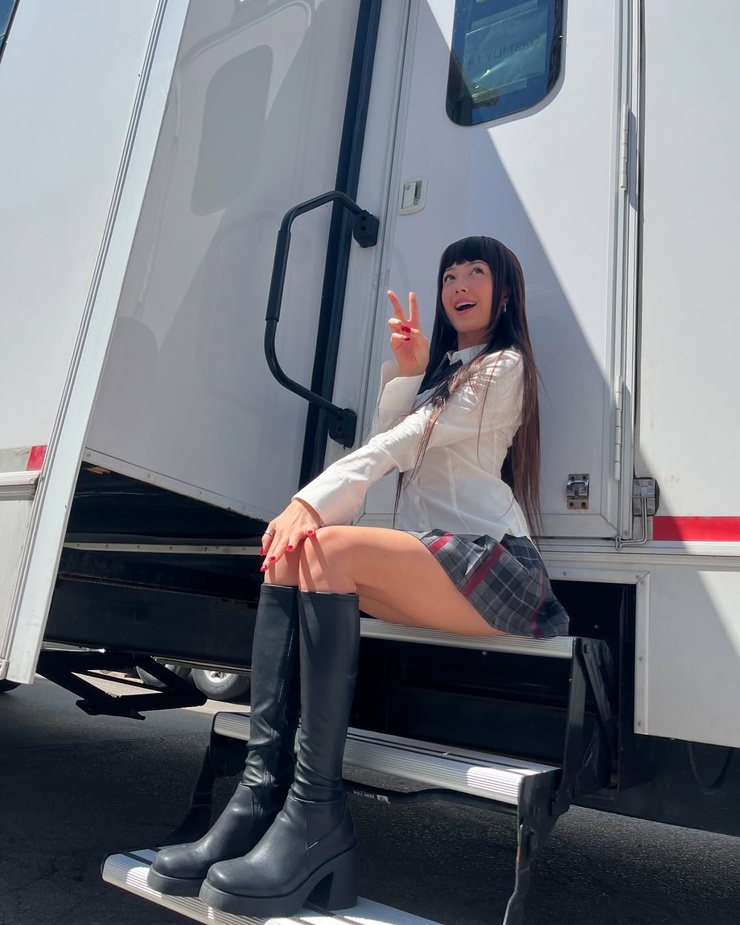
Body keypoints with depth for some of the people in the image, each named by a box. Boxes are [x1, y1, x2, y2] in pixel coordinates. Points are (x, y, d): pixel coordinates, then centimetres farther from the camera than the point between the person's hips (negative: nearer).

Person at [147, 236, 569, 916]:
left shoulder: (505, 365, 6)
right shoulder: (441, 368, 30)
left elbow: (403, 445, -9)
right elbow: (388, 444, 14)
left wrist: (312, 502, -17)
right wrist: (407, 372, 2)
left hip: (492, 561, -7)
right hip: (429, 559, 7)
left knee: (329, 547, -29)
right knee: (291, 552, -15)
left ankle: (317, 814, -27)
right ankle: (261, 794, -22)